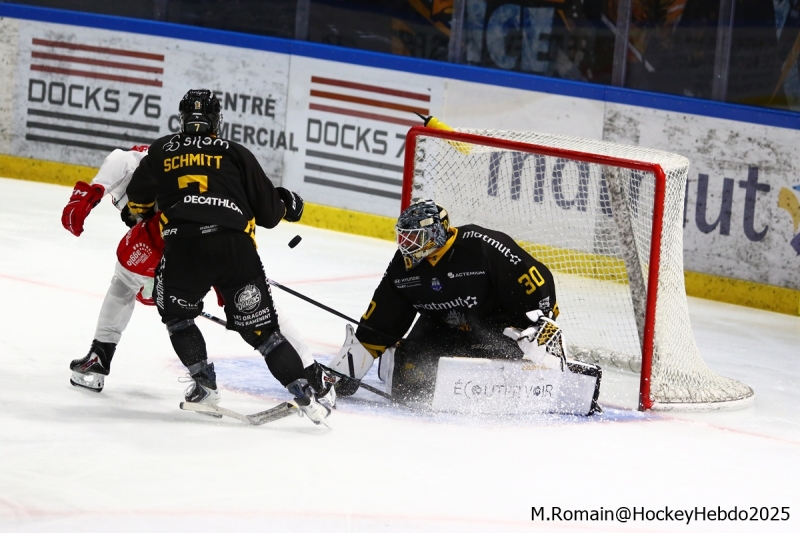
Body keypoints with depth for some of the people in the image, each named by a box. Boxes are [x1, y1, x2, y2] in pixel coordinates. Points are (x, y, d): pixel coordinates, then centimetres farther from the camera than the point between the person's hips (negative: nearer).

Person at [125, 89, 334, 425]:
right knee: (260, 328, 7)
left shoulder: (161, 151, 20)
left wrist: (144, 214, 50)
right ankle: (309, 390, -2)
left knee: (177, 315, 26)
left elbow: (137, 201, 28)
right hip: (235, 248, 1)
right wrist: (285, 202, 37)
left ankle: (204, 384, 15)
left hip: (182, 248, 0)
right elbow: (268, 211, 15)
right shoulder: (236, 153, 17)